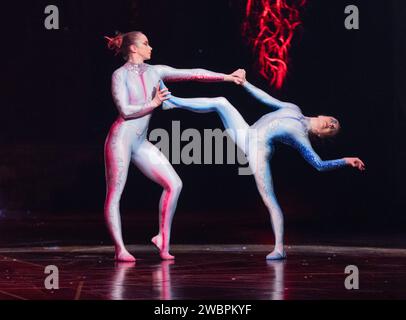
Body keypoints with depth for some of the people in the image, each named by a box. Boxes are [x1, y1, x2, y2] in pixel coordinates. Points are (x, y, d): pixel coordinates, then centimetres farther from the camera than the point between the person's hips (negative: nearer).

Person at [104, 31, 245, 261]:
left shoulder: (155, 72, 11)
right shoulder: (120, 75, -5)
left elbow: (193, 74, 9)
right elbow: (125, 111, -12)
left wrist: (226, 77, 6)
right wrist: (153, 104, -9)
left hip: (140, 143, 7)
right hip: (121, 138, -7)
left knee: (174, 184, -2)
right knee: (115, 194, -5)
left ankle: (163, 239, 5)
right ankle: (120, 249, 0)